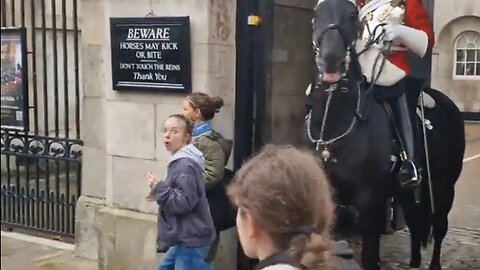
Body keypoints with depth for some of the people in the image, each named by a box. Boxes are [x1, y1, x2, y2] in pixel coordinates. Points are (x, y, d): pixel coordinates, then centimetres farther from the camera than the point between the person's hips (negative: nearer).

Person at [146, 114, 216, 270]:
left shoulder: (185, 165, -20)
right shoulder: (179, 162, 13)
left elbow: (185, 202, -25)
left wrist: (159, 187, -18)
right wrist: (160, 190, 9)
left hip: (191, 240, -11)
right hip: (183, 238, 11)